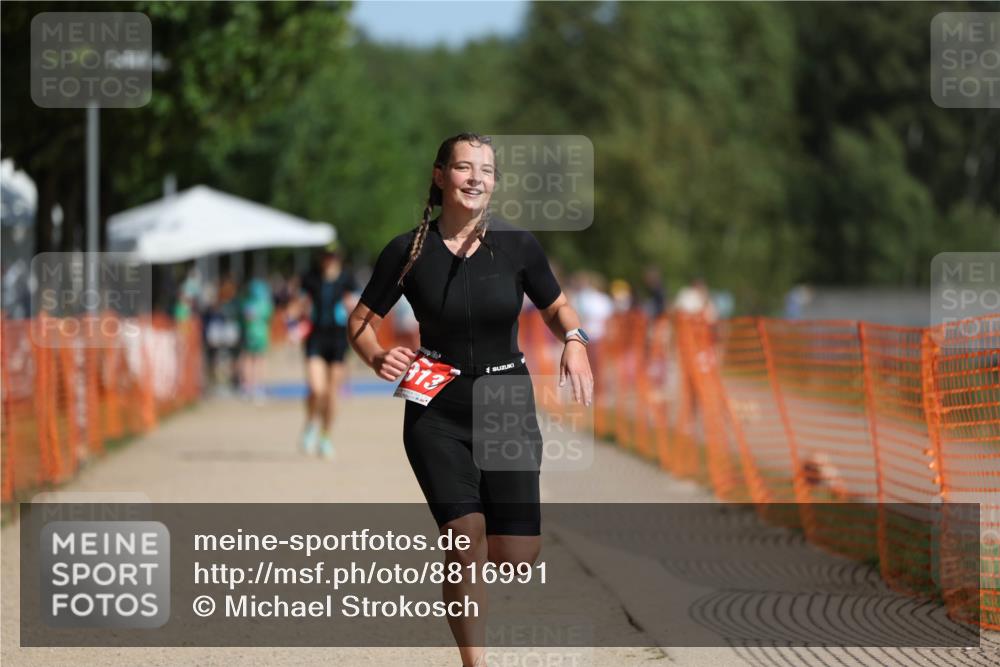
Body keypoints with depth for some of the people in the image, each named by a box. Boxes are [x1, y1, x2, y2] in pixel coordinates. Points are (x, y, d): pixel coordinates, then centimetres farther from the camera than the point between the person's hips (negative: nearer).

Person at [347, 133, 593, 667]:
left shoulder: (517, 245, -4)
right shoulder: (408, 251, -6)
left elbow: (556, 307, 11)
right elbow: (361, 321, 5)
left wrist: (574, 341, -11)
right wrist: (378, 359, -16)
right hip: (437, 411, -1)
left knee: (518, 555, -1)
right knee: (468, 541, -17)